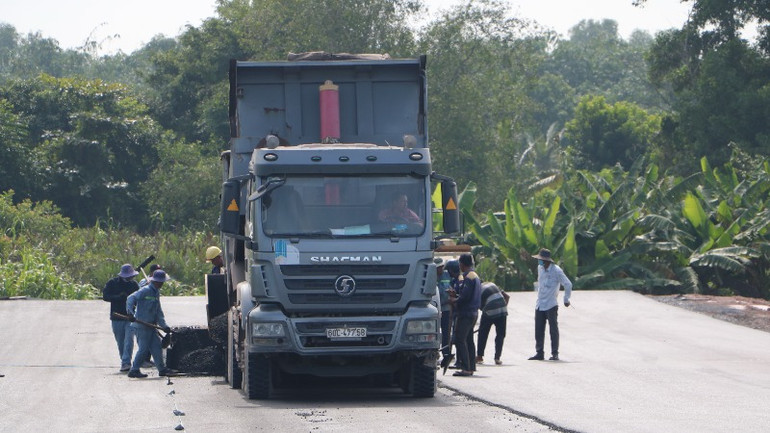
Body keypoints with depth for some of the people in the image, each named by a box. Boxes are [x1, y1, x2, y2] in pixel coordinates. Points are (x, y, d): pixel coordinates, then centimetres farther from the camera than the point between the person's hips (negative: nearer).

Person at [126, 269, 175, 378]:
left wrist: (164, 325, 8)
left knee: (157, 346, 9)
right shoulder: (145, 291, -12)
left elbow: (159, 312, 17)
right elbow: (131, 299, -21)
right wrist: (130, 313, -33)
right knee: (143, 349, -7)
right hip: (141, 326, -9)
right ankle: (134, 370, 0)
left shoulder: (156, 293, 15)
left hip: (150, 326, 9)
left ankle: (162, 369, 16)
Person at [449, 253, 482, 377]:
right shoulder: (475, 276, 17)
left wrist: (455, 301, -6)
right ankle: (471, 367, 16)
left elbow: (465, 296, -22)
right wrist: (455, 294, 16)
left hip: (465, 313, -10)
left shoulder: (468, 277, -15)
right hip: (473, 312, 10)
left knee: (460, 340, -11)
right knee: (469, 340, 14)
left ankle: (466, 368, -16)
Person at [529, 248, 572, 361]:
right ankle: (539, 353, 11)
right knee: (538, 330, 5)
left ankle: (555, 354, 1)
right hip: (539, 305, 6)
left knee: (553, 330, -3)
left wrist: (566, 300, -2)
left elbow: (568, 284, -7)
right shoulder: (540, 268, 8)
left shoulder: (556, 270, -12)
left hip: (551, 305, -6)